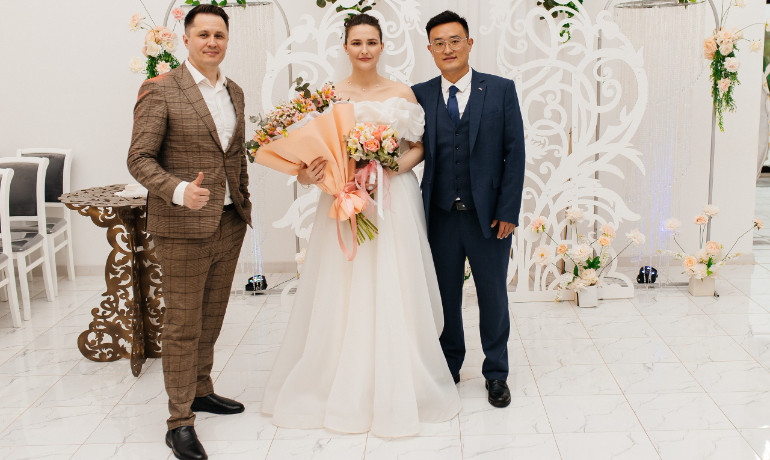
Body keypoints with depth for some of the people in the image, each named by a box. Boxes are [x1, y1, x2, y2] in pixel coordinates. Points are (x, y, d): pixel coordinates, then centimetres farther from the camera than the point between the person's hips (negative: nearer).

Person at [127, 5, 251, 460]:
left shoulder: (234, 91, 12)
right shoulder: (161, 91, -10)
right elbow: (140, 158, -12)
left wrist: (245, 204, 17)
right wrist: (178, 191, -28)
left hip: (230, 224, 6)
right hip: (184, 226, -6)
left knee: (211, 319, 18)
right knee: (183, 326, 1)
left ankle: (201, 390, 36)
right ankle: (180, 422, 12)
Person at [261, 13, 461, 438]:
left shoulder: (402, 94, 5)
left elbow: (417, 147, 8)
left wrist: (397, 166, -12)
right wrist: (307, 174, -14)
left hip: (393, 201, 0)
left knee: (393, 293, 2)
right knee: (343, 294, 2)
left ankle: (395, 388, 17)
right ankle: (342, 386, 18)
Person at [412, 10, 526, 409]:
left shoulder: (501, 90, 0)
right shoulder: (419, 95, 3)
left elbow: (515, 152, -2)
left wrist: (508, 211, -8)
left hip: (488, 215, -1)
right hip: (440, 216, 1)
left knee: (493, 296, 10)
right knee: (445, 296, 13)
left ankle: (496, 374, 27)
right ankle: (449, 368, 31)